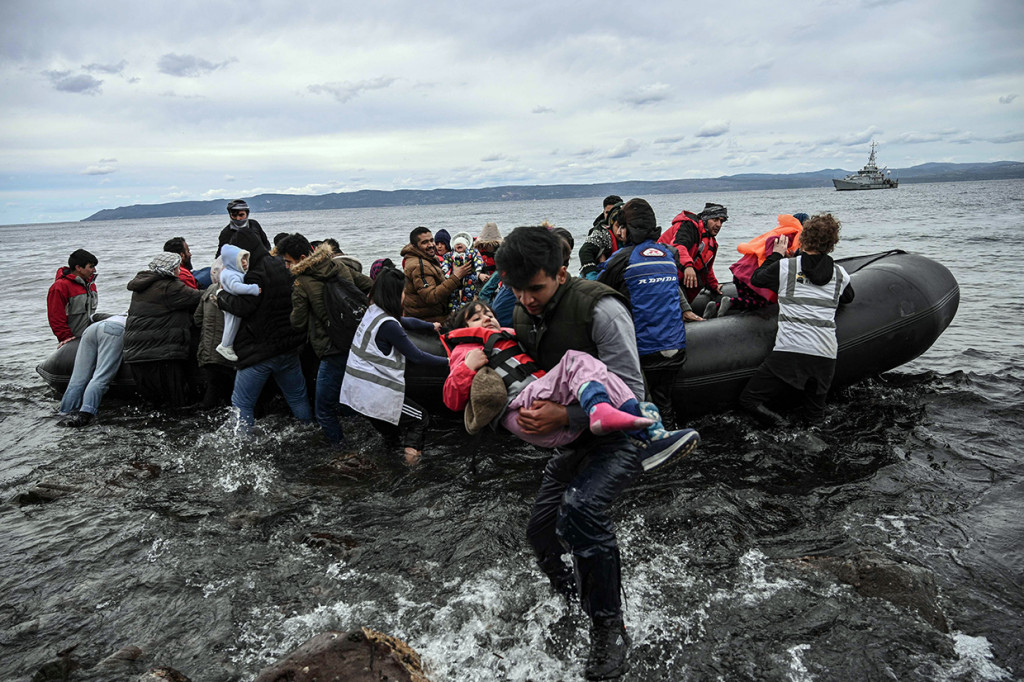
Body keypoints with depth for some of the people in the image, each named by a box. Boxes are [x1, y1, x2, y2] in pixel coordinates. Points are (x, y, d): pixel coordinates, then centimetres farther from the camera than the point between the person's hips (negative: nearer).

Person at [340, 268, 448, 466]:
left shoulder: (372, 312, 7)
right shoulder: (388, 325, -20)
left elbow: (406, 321, 24)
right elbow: (416, 356, -13)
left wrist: (432, 326, 38)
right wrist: (447, 361, -3)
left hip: (355, 388, 9)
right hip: (374, 394, -9)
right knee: (421, 418, 10)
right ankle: (412, 451, -3)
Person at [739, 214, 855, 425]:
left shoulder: (785, 266, -2)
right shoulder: (840, 274, 10)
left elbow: (756, 278, 17)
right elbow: (848, 297, 32)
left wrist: (776, 255, 28)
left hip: (788, 353, -4)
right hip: (825, 357, 4)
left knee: (748, 399, 6)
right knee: (815, 415, 22)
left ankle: (761, 411, -22)